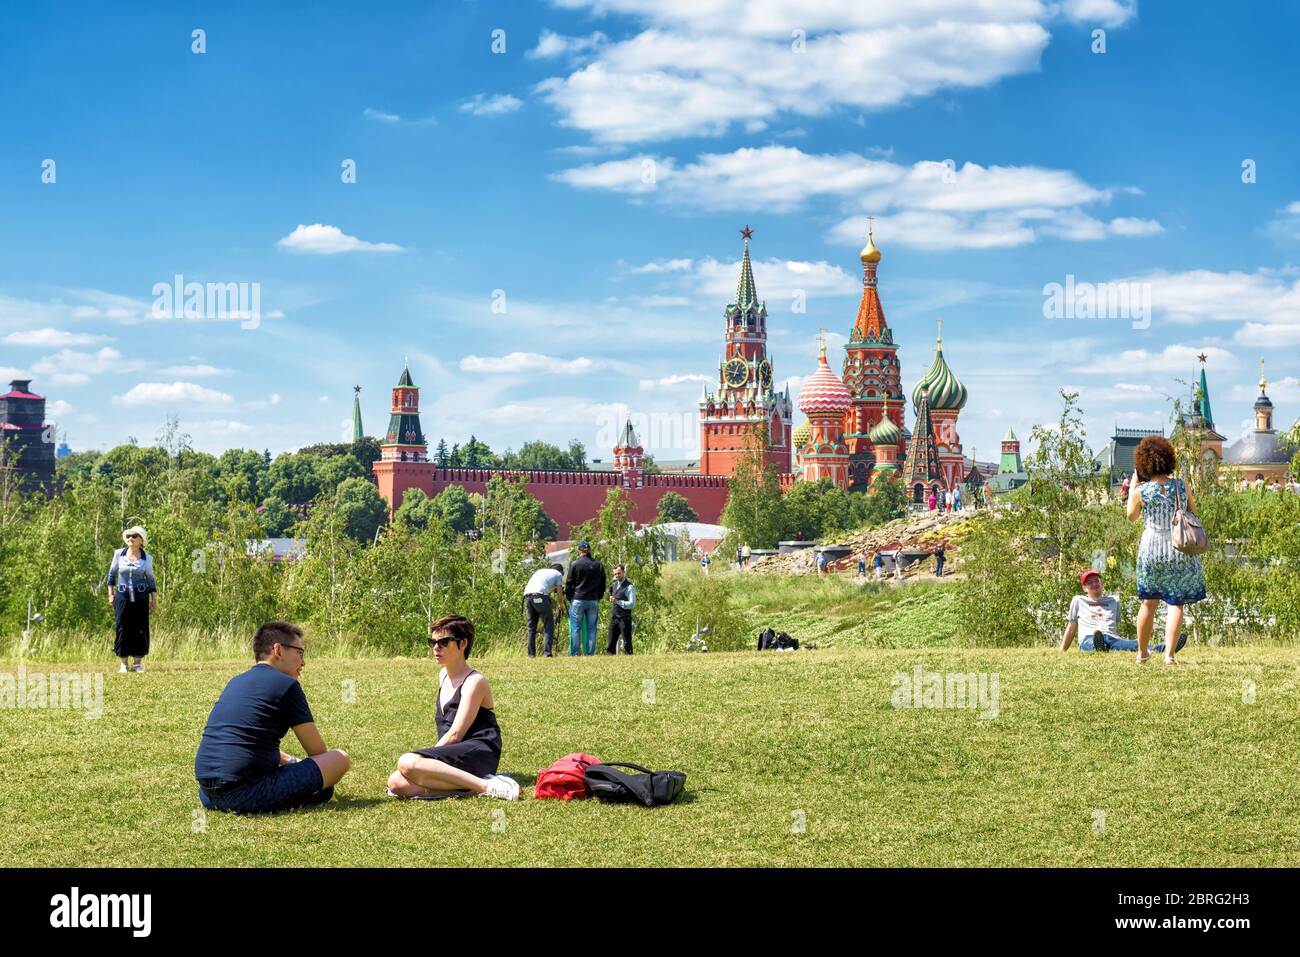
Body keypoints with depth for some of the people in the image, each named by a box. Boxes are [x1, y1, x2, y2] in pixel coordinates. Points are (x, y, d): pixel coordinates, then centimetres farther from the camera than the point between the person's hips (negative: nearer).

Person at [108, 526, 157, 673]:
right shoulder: (119, 554, 0)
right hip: (122, 596, 0)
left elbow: (151, 579, 7)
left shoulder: (147, 558, 0)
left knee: (141, 629, 0)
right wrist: (110, 593, 6)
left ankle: (138, 663, 9)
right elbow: (112, 573, 11)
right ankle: (124, 664, 7)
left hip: (140, 596, 0)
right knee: (123, 629, -1)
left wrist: (154, 600, 4)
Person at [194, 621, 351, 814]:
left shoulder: (235, 682, 21)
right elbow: (317, 750, 6)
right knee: (341, 759, -2)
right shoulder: (286, 684, -1)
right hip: (249, 794, -8)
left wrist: (291, 761, 39)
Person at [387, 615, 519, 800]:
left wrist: (424, 760, -11)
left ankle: (486, 786, -29)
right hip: (454, 756, 8)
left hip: (479, 753, -8)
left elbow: (455, 734, -12)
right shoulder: (444, 675, 21)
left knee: (407, 763, -32)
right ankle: (470, 787, -20)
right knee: (396, 783, -18)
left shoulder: (474, 681, -6)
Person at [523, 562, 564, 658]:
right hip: (540, 596, -6)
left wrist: (549, 604, 37)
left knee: (531, 627, 13)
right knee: (549, 625, 0)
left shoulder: (540, 571, 33)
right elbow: (559, 592, 12)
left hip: (527, 595, 6)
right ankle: (546, 653, -10)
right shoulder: (558, 574, 17)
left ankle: (531, 654, 10)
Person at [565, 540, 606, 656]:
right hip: (594, 601, 3)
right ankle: (591, 654, 3)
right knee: (591, 629, 5)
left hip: (578, 600, -3)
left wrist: (569, 597, 9)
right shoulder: (599, 565, 9)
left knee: (575, 628, 0)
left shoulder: (575, 564, -3)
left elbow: (569, 583, -1)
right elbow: (602, 585, 13)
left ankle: (575, 654, -3)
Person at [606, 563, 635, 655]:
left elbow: (632, 604, -14)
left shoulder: (629, 587, -7)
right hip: (613, 618, 7)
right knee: (611, 645, 4)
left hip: (624, 619, -7)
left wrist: (617, 601, -19)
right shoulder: (614, 585, 16)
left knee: (627, 644, -3)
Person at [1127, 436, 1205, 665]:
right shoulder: (1181, 486, -5)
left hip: (1152, 550, 0)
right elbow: (1193, 510, 10)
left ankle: (1142, 653, 24)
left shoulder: (1141, 491, -8)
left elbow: (1131, 517, 11)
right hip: (1180, 550, 0)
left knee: (1149, 602, 14)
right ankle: (1169, 654, -8)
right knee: (1176, 603, 3)